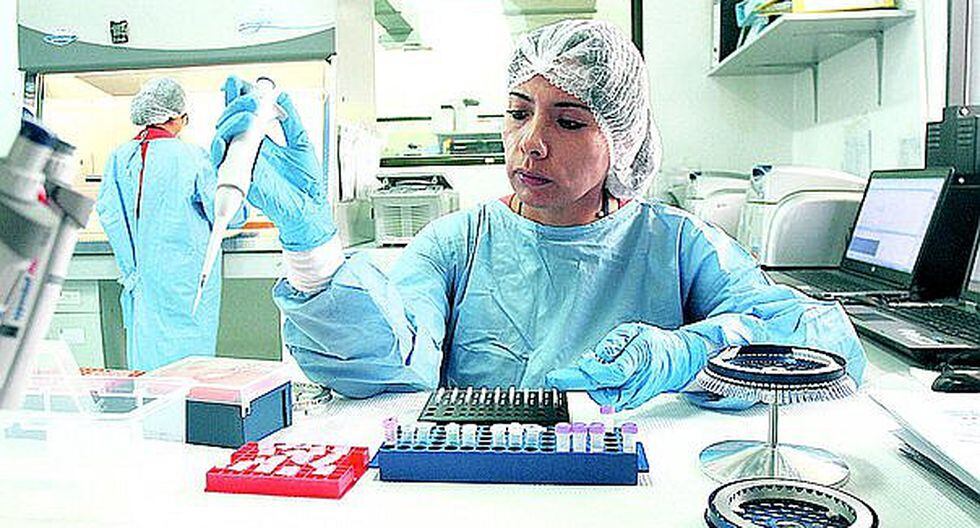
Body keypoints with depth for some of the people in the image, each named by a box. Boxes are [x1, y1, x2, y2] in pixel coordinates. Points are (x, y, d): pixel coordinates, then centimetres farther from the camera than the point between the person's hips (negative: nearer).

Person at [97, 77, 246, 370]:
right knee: (189, 348, 4)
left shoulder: (119, 156, 2)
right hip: (187, 275, -4)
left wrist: (131, 269, 2)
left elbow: (107, 210, -2)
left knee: (145, 352, 11)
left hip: (141, 272, 4)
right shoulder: (192, 156, -9)